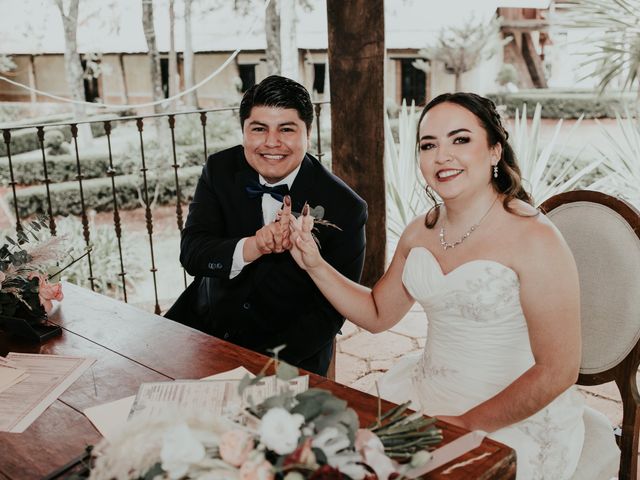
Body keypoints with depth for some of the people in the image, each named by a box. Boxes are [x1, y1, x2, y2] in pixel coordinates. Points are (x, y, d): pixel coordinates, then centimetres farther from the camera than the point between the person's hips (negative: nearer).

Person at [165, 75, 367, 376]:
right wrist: (251, 247, -33)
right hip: (204, 326, 4)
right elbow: (190, 252, -13)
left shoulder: (344, 208, -14)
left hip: (289, 353, -4)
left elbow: (329, 313, -11)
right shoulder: (220, 170, -3)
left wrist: (264, 362, -21)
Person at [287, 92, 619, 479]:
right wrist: (315, 264, -2)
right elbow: (378, 314, 11)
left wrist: (465, 424, -16)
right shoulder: (419, 233, 1)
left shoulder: (534, 240, -20)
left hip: (513, 419, -5)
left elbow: (557, 371, -19)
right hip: (424, 397, 6)